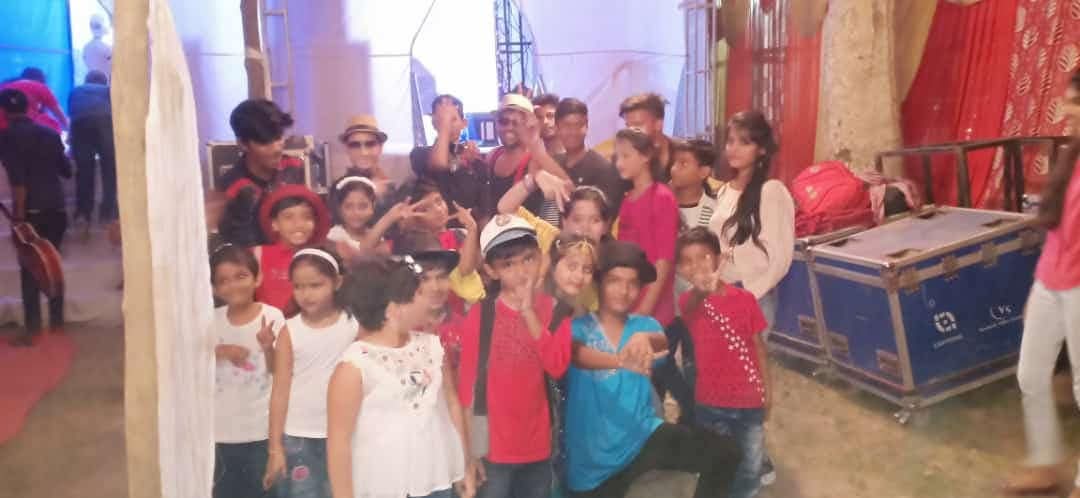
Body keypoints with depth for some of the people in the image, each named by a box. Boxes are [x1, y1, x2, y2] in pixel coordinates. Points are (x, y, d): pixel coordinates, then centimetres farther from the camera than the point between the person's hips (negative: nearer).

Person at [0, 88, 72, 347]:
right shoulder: (50, 133, 10)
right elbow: (67, 171, 18)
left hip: (31, 211, -5)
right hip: (56, 209, 5)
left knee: (30, 270, 0)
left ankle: (32, 330, -1)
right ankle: (57, 323, 18)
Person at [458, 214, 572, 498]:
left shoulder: (553, 310, 0)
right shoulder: (480, 316, -7)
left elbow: (557, 366, -14)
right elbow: (467, 383, -5)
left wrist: (528, 311, -19)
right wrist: (470, 449, -5)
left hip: (538, 447, 3)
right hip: (494, 449, -3)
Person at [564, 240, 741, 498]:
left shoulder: (644, 325, 4)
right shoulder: (580, 327, -7)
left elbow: (663, 342, -18)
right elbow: (578, 355, -29)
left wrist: (645, 339, -43)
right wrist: (622, 361, -50)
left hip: (643, 435, 3)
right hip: (594, 456, -2)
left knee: (724, 452, -12)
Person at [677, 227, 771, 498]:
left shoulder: (745, 299, -6)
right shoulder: (689, 302, -8)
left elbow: (757, 345, 3)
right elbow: (687, 313, -33)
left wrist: (766, 388, 4)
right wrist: (699, 291, -55)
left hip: (748, 399, 1)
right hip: (710, 401, 0)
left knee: (750, 468, 9)